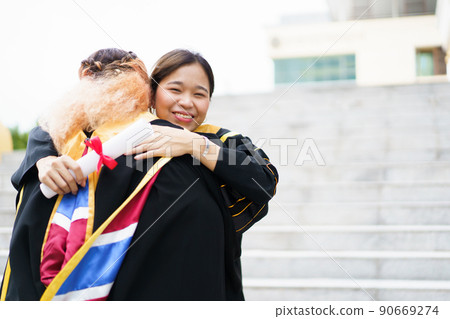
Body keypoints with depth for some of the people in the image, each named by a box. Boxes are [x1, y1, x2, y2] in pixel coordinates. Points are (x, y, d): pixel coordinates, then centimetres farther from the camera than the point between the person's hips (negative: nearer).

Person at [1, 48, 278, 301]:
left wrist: (195, 144, -25)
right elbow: (46, 134, 2)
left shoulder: (221, 140, -3)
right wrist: (46, 161, -22)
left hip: (198, 286, 0)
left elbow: (265, 181, -20)